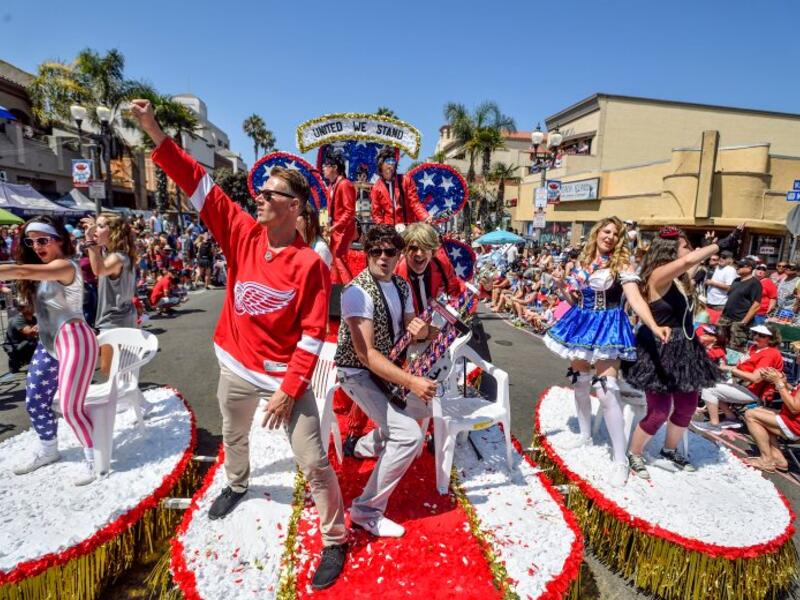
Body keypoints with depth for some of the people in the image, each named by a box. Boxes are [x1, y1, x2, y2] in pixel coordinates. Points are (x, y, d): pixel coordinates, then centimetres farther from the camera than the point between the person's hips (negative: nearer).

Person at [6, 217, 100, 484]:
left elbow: (20, 271, -29)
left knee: (70, 407, -9)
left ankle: (94, 459, 9)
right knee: (35, 402, 17)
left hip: (74, 341, -9)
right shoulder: (42, 272, 14)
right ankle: (47, 450, 39)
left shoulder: (65, 266, -17)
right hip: (48, 344, 9)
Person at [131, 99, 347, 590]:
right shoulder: (243, 234, -4)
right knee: (233, 437, 30)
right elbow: (199, 185, -4)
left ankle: (335, 541, 21)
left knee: (313, 461, 1)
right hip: (237, 369, 6)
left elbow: (313, 335, -16)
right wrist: (155, 132, -11)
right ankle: (237, 485, 62)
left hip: (286, 377, -5)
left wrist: (289, 389, -17)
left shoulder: (310, 264, -17)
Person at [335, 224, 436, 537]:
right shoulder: (358, 291, -26)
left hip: (384, 366, 9)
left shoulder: (401, 286, -1)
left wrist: (420, 329, -17)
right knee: (409, 435, -20)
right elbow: (365, 353, -31)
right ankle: (367, 511, -4)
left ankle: (370, 445, 47)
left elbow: (411, 327, 8)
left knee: (421, 406, 27)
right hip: (358, 373, -8)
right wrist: (411, 381, -36)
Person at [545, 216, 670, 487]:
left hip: (607, 327, -6)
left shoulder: (621, 264, -8)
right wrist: (561, 285, -5)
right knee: (580, 383, 15)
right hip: (581, 324, 6)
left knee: (607, 391, -14)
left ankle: (620, 460, -2)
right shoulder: (582, 263, 7)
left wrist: (654, 326, -35)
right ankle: (585, 435, 37)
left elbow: (635, 299, -20)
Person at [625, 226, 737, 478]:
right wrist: (720, 244, -24)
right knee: (659, 412, -2)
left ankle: (669, 450, 42)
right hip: (660, 351, -9)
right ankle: (634, 454, 22)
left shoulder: (681, 278, 6)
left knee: (687, 407, 18)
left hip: (684, 349, 9)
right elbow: (689, 260, -33)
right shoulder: (659, 275, -20)